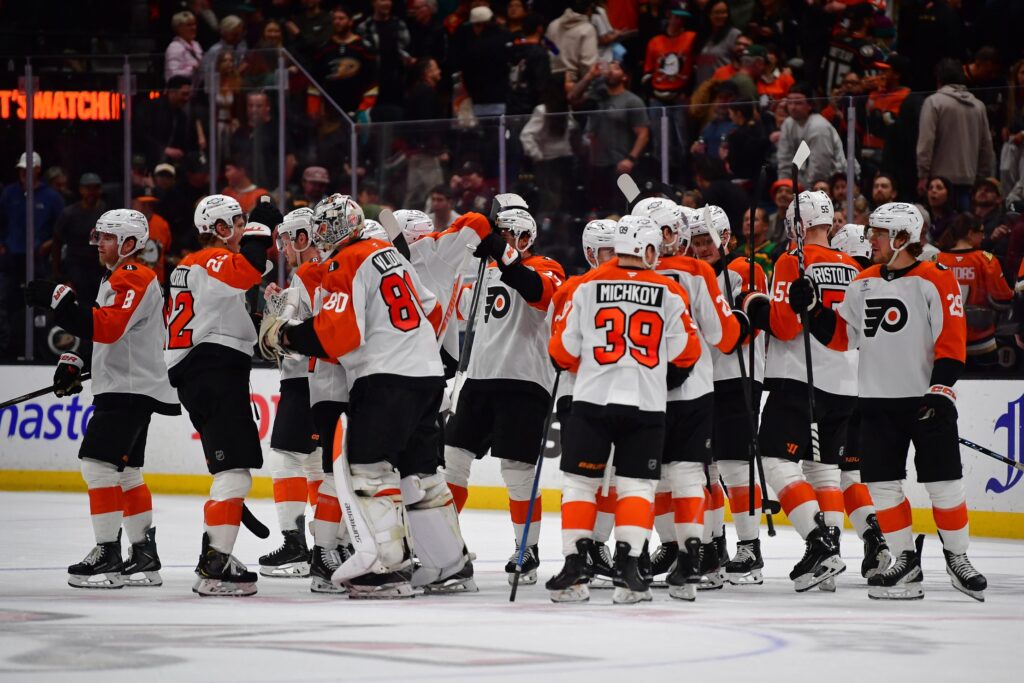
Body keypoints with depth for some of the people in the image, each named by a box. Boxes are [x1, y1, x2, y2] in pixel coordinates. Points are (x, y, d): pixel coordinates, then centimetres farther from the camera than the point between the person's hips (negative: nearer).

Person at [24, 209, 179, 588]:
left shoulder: (135, 279, -15)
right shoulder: (118, 279, 20)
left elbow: (108, 327, -28)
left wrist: (59, 299, -31)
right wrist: (77, 363, 14)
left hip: (131, 390, -11)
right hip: (123, 388, 11)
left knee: (99, 463, -14)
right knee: (126, 474, 13)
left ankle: (108, 557, -13)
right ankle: (144, 558, 18)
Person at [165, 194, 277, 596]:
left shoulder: (189, 265, 23)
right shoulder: (215, 260, -9)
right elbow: (246, 271, -30)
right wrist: (259, 228, -18)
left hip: (195, 374, 11)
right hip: (216, 372, -11)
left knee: (229, 470, 19)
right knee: (235, 470, -15)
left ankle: (213, 559, 22)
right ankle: (215, 567, -22)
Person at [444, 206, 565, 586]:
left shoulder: (544, 269, -6)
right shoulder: (488, 271, 17)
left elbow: (539, 292, -30)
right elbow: (467, 313, 32)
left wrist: (505, 256, -42)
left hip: (524, 383, -7)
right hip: (481, 379, 7)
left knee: (517, 470, -7)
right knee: (452, 458, 7)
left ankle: (527, 550, 4)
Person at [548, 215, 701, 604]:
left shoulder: (587, 286, 0)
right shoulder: (670, 293, 1)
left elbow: (563, 349, 2)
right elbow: (686, 353, 6)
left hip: (592, 400, 0)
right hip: (646, 405, 0)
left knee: (579, 482, 7)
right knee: (637, 486, 6)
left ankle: (575, 568, 0)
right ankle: (627, 569, -6)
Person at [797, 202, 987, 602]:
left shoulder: (935, 281, -8)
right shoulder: (864, 284, 10)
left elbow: (952, 340, -12)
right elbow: (840, 335, 13)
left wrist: (941, 388, -20)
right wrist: (811, 309, -1)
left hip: (926, 401, -5)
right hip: (878, 402, 5)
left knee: (944, 484, -3)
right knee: (882, 484, 2)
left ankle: (957, 558, 13)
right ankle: (906, 562, 11)